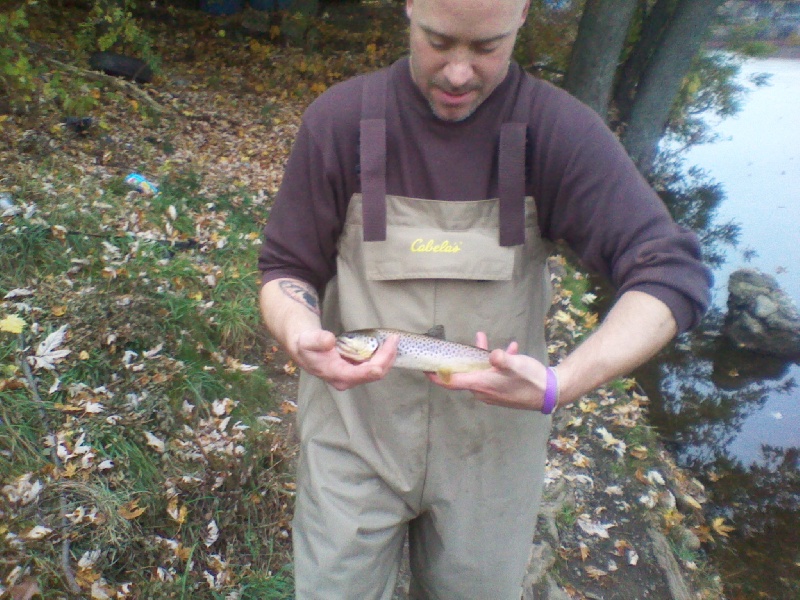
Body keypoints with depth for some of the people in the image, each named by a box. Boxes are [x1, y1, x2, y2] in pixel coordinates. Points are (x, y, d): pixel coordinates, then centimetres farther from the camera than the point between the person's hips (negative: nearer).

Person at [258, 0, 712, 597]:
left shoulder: (558, 129, -13)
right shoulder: (341, 119, -10)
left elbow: (674, 276, -17)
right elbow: (286, 268, -3)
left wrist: (557, 386, -30)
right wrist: (300, 334, -25)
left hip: (493, 446, 1)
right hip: (354, 432, 0)